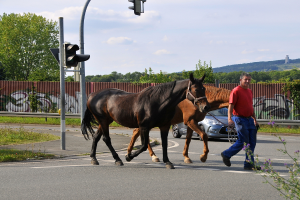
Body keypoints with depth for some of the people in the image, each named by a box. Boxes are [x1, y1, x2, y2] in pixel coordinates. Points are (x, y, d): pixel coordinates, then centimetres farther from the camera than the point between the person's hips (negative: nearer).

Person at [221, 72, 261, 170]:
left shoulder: (249, 91, 16)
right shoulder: (236, 91, -9)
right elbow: (231, 106, -14)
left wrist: (255, 119, 23)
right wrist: (229, 118, -25)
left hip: (249, 119, 8)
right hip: (240, 119, -8)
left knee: (252, 142, 4)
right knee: (242, 142, -8)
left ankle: (249, 164, 9)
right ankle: (226, 154, 12)